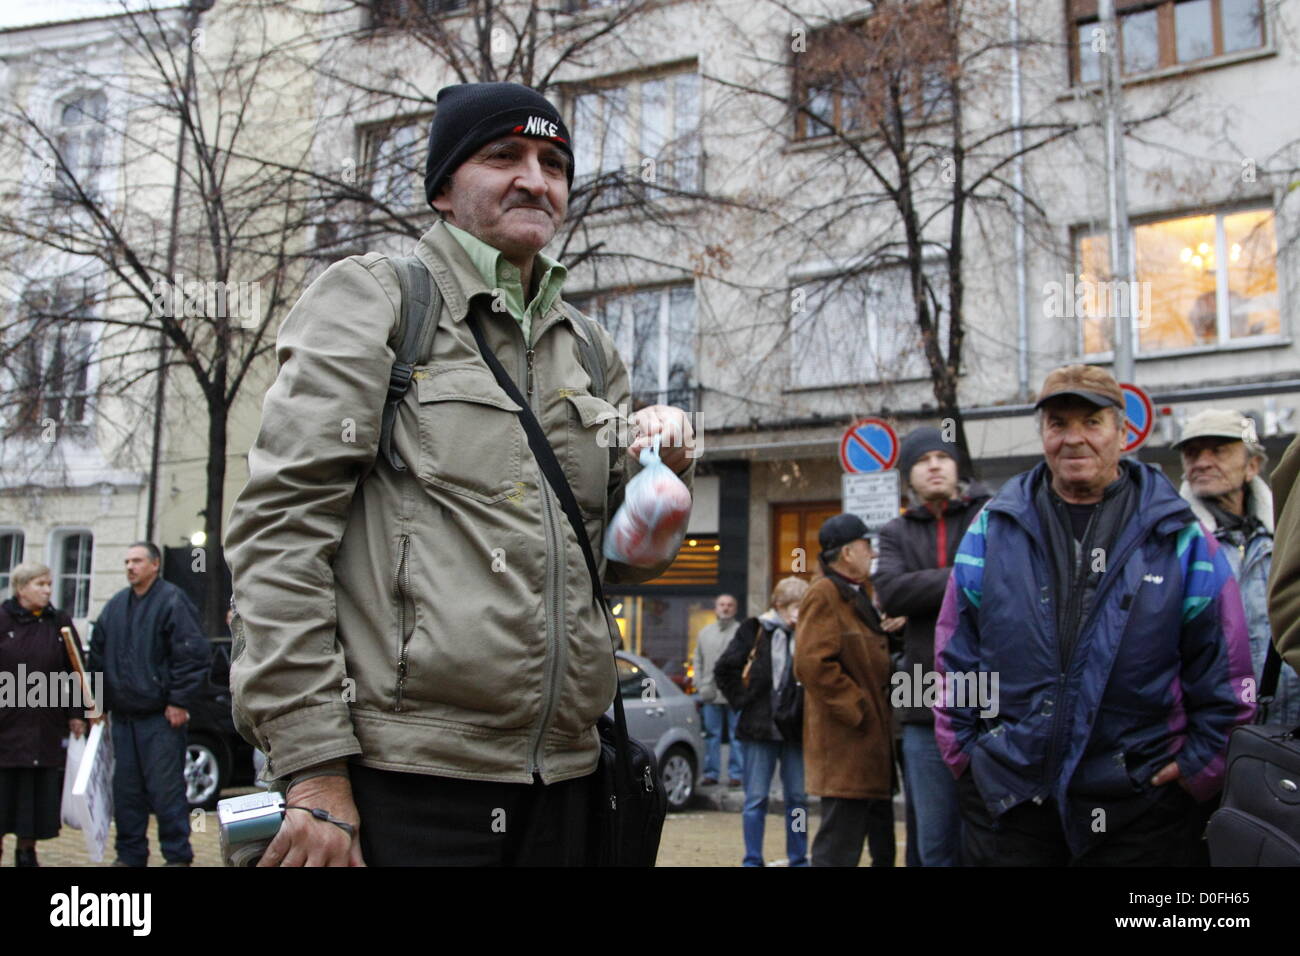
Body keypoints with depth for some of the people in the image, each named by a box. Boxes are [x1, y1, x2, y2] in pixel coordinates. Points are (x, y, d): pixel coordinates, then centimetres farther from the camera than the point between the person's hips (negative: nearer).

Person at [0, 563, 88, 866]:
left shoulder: (60, 623, 7)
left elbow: (74, 671, 8)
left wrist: (76, 715, 4)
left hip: (45, 726, 3)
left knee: (38, 791, 7)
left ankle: (26, 852, 20)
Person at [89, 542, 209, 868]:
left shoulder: (172, 602, -7)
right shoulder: (115, 606, 15)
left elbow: (193, 654, -12)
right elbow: (98, 656, 20)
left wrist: (180, 701, -15)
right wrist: (99, 705, 15)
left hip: (162, 718, -7)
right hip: (122, 716, 7)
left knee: (166, 789, -4)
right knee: (126, 789, 11)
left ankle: (177, 856, 5)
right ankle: (130, 855, 21)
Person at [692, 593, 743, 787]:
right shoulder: (705, 632, 16)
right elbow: (698, 660, 18)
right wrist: (700, 685, 5)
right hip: (710, 694, 4)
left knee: (736, 736, 1)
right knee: (711, 734, 7)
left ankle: (736, 773, 7)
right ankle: (711, 773, 14)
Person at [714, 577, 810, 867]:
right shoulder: (755, 630, -2)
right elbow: (724, 669, -3)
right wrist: (742, 700, -5)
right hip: (760, 727, -3)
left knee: (797, 798, 9)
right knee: (756, 798, 3)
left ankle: (798, 859, 20)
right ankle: (752, 861, 12)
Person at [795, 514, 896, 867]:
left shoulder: (860, 596, 19)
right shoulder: (824, 595, -13)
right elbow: (811, 663, -24)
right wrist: (857, 710, -19)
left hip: (874, 744, 10)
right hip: (846, 748, -10)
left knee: (883, 849, 18)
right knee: (838, 851, -6)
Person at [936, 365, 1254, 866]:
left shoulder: (1177, 534, 0)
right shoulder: (995, 526, 3)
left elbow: (1224, 667, 3)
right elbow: (955, 650, 7)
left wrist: (1201, 766, -1)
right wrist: (963, 749, 4)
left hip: (1139, 804, -1)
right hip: (1005, 797, 1)